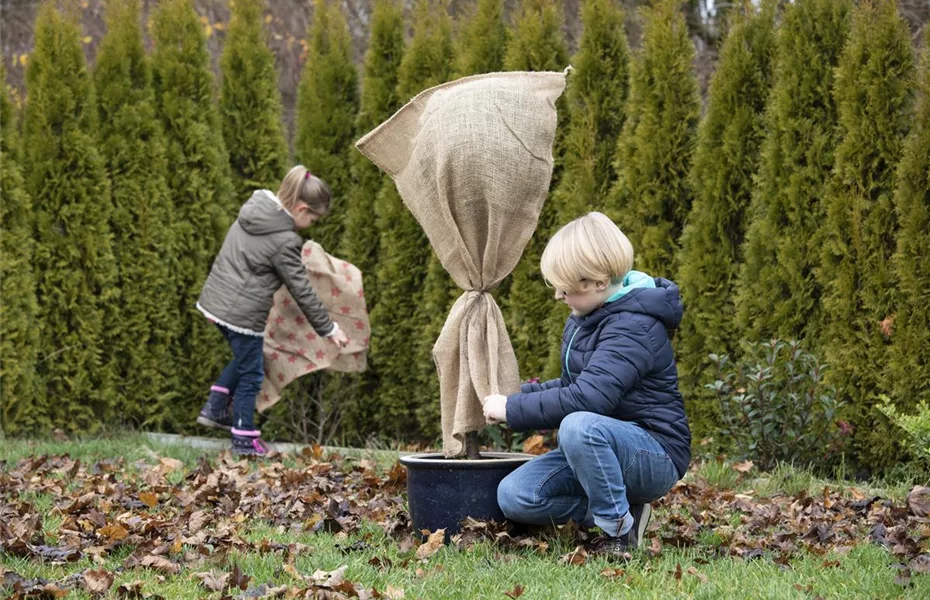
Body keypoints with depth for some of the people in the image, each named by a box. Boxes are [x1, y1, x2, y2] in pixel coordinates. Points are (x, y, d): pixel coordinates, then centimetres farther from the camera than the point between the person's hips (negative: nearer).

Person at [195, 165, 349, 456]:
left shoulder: (252, 211, 4)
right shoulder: (284, 242, -19)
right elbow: (302, 292, -13)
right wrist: (329, 329, -3)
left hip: (216, 299, 8)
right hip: (243, 312, -8)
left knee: (243, 358, 27)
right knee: (251, 373, 6)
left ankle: (215, 407, 28)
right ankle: (244, 438, 14)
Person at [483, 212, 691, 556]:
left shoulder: (634, 326, -21)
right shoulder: (584, 319, 10)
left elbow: (589, 396, -32)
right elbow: (572, 386, 22)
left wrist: (513, 409, -24)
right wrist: (516, 397, 5)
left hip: (656, 455, -9)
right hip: (600, 447, 9)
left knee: (579, 427, -39)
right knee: (514, 496, -12)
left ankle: (619, 529, -18)